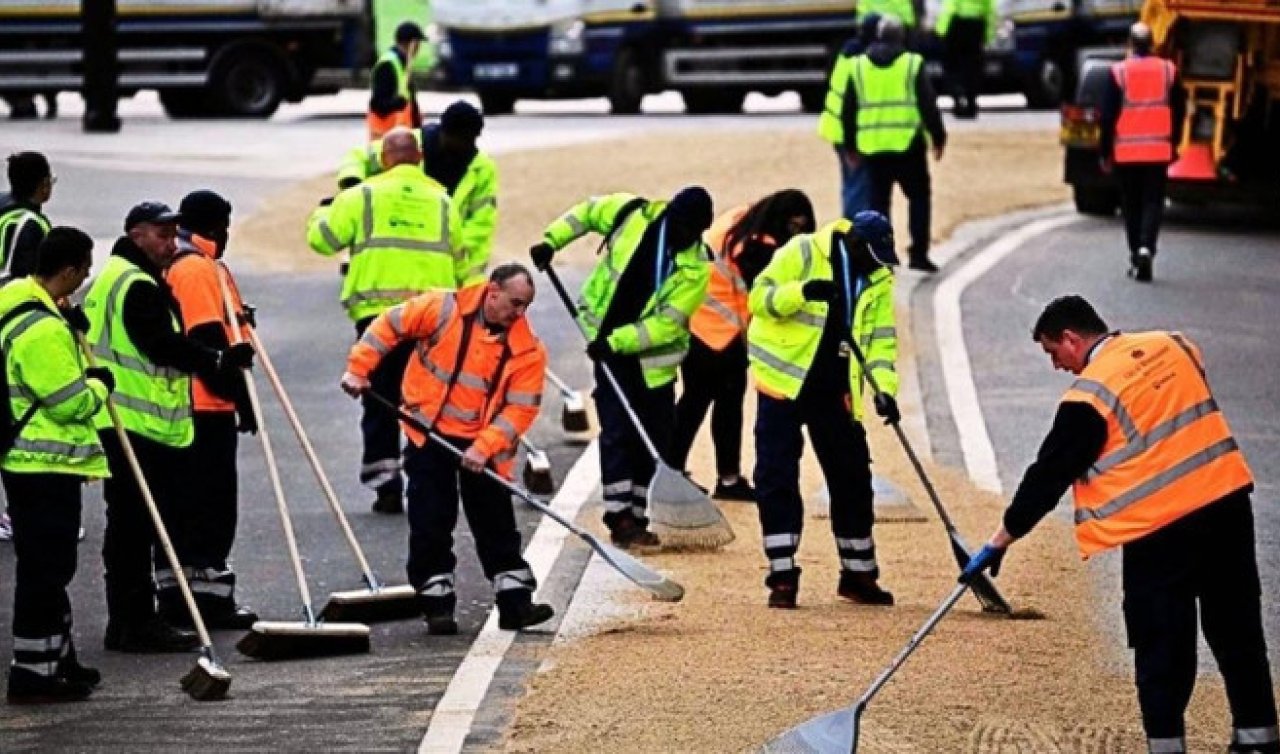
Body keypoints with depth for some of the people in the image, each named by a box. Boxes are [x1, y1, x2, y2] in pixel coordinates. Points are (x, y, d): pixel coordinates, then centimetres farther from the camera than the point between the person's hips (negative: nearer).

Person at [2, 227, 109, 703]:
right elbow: (71, 402, -21)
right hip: (47, 467, -10)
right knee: (45, 569, -4)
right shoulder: (43, 329, -24)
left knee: (49, 566, 18)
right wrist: (99, 384, -3)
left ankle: (58, 660, 28)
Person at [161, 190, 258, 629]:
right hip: (207, 406, -10)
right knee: (213, 502, -4)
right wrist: (239, 395, -16)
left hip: (181, 406, 10)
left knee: (184, 502, 13)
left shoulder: (174, 265, 17)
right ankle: (208, 589, -3)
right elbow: (210, 341, -19)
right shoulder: (200, 268, -13)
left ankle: (178, 593, 17)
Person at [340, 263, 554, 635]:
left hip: (484, 445, 1)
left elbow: (520, 408, -13)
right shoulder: (444, 310, -13)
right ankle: (437, 604, 7)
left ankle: (515, 601, 8)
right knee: (430, 524, 1)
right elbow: (390, 324, -3)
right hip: (429, 435, -1)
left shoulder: (528, 349, -10)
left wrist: (484, 447, -23)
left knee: (497, 525, 3)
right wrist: (358, 368, -6)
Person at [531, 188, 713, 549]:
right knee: (617, 431, -9)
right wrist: (551, 241, -1)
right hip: (608, 346, -1)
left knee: (654, 441, 5)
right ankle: (619, 517, -12)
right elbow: (586, 213, 9)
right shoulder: (634, 214, -9)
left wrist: (617, 341, -25)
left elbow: (668, 323, -17)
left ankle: (636, 519, 14)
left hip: (653, 358, 1)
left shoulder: (696, 269, -12)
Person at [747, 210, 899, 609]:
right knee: (777, 477, -6)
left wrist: (884, 389, -10)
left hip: (834, 391, 5)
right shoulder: (802, 254, -10)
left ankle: (859, 574, 20)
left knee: (852, 478, 7)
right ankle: (783, 576, 0)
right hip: (784, 380, -5)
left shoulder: (878, 280, 5)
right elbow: (759, 297, -13)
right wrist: (802, 292, -32)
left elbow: (881, 339, 5)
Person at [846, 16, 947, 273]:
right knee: (919, 196, 7)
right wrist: (938, 137, 5)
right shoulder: (913, 64, -3)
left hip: (872, 146, 3)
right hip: (907, 144, -3)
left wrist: (851, 144, 18)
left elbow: (849, 109, 10)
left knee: (879, 199, 11)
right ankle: (918, 253, -1)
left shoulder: (858, 66, 6)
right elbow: (928, 104, -4)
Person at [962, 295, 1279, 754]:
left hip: (1160, 527, -6)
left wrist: (1002, 539, 3)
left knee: (1161, 646, 3)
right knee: (1237, 629, 14)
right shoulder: (1174, 346, 8)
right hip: (1228, 500, 6)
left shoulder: (1089, 394, -9)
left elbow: (1050, 475, -5)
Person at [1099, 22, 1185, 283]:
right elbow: (1178, 112, 7)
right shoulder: (1169, 71, 0)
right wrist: (1173, 144, 18)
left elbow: (1108, 115, -5)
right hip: (1159, 151, 1)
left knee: (1131, 205, 11)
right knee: (1153, 203, 3)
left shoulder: (1118, 73, -6)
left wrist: (1105, 152, 3)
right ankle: (1146, 248, -19)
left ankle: (1136, 257, 14)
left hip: (1126, 151, -1)